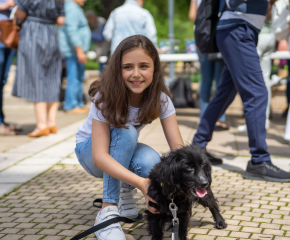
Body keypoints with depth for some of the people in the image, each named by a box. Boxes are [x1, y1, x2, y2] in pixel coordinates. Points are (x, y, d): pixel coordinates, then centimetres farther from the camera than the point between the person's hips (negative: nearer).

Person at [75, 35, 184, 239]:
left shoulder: (160, 99, -20)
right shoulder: (105, 97, -30)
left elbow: (178, 146, -27)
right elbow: (100, 156, -39)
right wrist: (141, 182, -54)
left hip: (126, 152, 3)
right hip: (90, 151, -3)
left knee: (151, 162, -32)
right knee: (125, 133, -35)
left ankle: (125, 192, 2)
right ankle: (107, 212, -31)